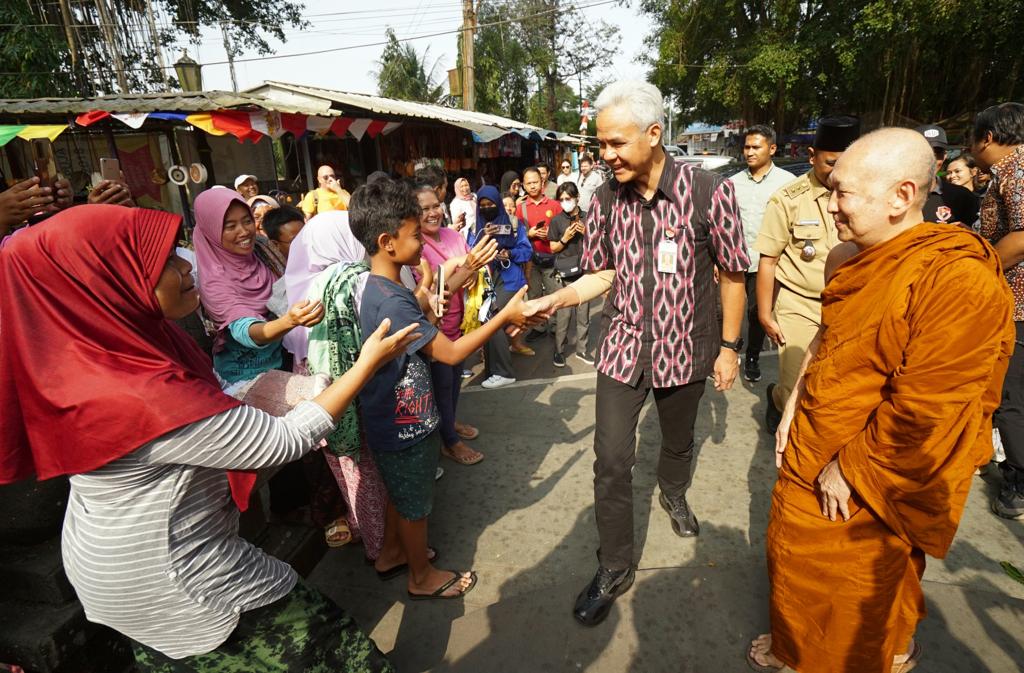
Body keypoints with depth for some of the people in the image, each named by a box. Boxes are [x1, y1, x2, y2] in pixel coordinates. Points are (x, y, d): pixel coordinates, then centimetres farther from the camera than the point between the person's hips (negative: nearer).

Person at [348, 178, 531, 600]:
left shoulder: (378, 287, 0)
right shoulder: (391, 301, -31)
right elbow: (450, 353, -29)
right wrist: (504, 316, -26)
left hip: (394, 418, 9)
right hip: (406, 424, -9)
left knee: (400, 493, 28)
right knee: (415, 505, 13)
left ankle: (391, 552, 50)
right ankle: (422, 578, 36)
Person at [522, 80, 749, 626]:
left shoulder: (709, 191, -15)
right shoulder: (606, 200, -6)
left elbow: (732, 274, -5)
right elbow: (603, 274, 4)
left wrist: (729, 346, -1)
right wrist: (555, 300, -13)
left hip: (685, 347, -1)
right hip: (624, 347, 1)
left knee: (678, 441, 23)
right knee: (611, 460, 0)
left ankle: (673, 493, 58)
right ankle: (614, 568, 21)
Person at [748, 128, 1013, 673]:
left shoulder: (958, 279, -24)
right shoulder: (854, 259, 3)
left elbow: (925, 412, -25)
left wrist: (849, 469, -17)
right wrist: (793, 410, 8)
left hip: (870, 487, -7)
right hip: (809, 458, 7)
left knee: (862, 591, 16)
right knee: (792, 555, 23)